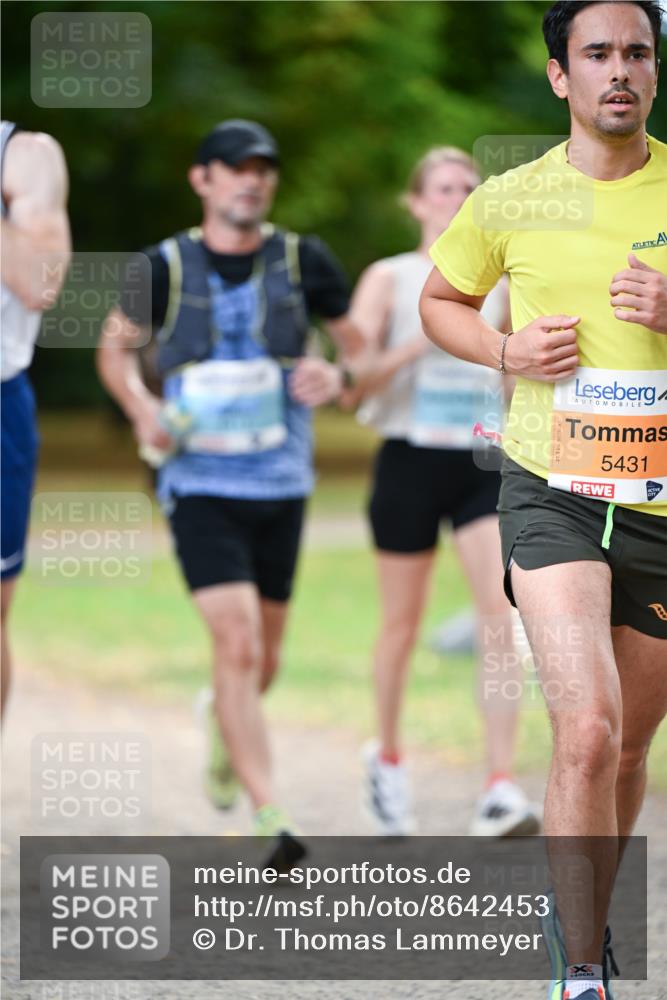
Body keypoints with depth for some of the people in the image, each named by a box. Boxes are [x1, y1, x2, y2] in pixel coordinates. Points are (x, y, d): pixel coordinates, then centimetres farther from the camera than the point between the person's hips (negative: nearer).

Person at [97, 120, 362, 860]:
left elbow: (360, 347, 13)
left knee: (263, 656, 13)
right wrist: (142, 410, -6)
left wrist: (337, 376, -10)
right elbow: (114, 346, 13)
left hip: (281, 485, 3)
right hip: (200, 485, -3)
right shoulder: (166, 267, -3)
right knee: (237, 643, -17)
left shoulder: (302, 260, 1)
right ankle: (268, 815, -19)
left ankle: (222, 720, 49)